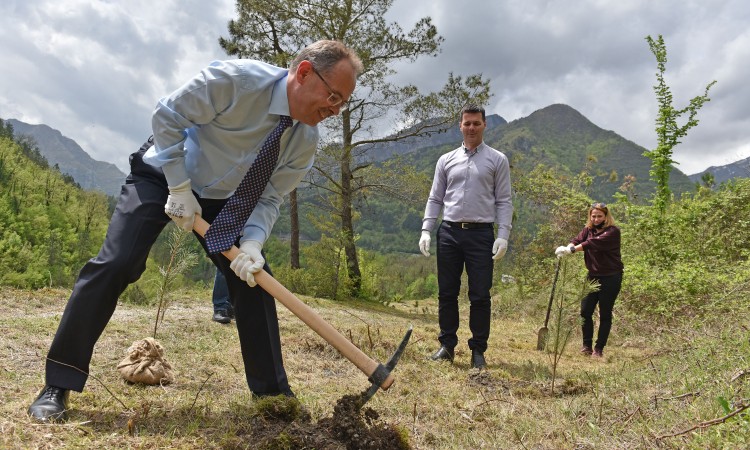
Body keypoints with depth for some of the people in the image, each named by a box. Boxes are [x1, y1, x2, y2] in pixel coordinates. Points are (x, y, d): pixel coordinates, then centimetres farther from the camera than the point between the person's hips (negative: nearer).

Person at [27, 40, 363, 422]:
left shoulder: (305, 139, -13)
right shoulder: (237, 78, -29)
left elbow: (269, 199, -8)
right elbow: (167, 116, -21)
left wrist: (253, 241, -26)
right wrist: (180, 188, -21)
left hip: (219, 199, 5)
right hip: (163, 174, -4)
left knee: (253, 276, -3)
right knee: (116, 264, -18)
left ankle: (272, 391, 9)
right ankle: (57, 385, -1)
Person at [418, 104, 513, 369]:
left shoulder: (497, 160, 5)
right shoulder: (446, 160, 13)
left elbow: (503, 201, 1)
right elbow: (435, 199, 12)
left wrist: (503, 236, -9)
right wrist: (426, 230, 1)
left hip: (481, 233, -2)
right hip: (449, 231, 3)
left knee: (480, 295, 0)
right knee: (447, 293, 7)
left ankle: (478, 350, 12)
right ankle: (447, 345, 18)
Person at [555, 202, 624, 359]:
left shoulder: (612, 231, -12)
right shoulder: (588, 230, 7)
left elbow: (593, 243, -26)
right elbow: (578, 240, -9)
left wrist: (571, 250, -36)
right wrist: (566, 248, -32)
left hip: (611, 277, -5)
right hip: (593, 275, 5)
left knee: (605, 314, 2)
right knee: (585, 311, 1)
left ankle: (599, 349, 12)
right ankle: (587, 346, 14)